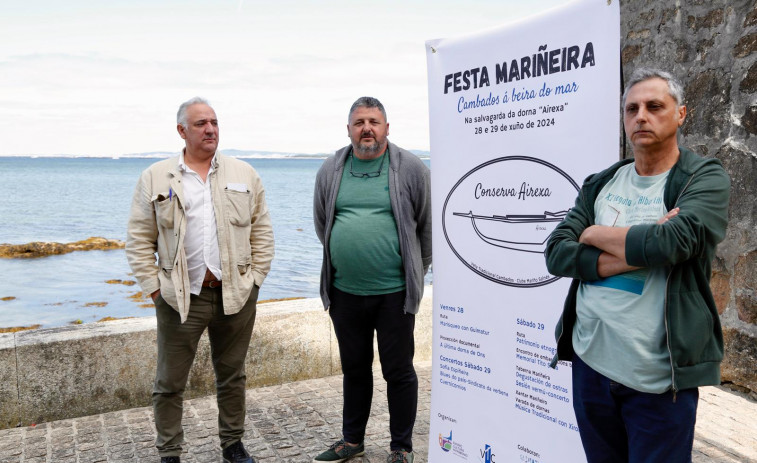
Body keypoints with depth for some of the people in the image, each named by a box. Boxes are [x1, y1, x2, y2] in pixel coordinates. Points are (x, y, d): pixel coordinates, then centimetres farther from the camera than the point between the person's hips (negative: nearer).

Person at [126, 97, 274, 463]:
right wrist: (154, 288, -3)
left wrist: (255, 278, 1)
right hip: (180, 297, -1)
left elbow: (262, 231, 8)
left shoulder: (244, 174, 7)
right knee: (170, 383, 7)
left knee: (232, 376, 15)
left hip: (236, 295, 2)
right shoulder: (155, 178, 3)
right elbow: (139, 240, 3)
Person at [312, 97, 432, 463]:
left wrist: (414, 271, 9)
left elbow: (427, 226, 4)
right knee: (354, 369, 17)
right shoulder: (330, 171, 6)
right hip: (344, 291, 4)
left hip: (394, 293, -3)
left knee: (399, 372, 7)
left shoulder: (411, 169, -3)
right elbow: (322, 224, 18)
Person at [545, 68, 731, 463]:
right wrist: (637, 251, -16)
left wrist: (596, 234, -8)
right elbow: (556, 254, -4)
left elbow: (670, 242, -24)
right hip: (590, 360, 4)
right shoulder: (600, 185, 8)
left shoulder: (706, 178, -5)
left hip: (659, 378, -4)